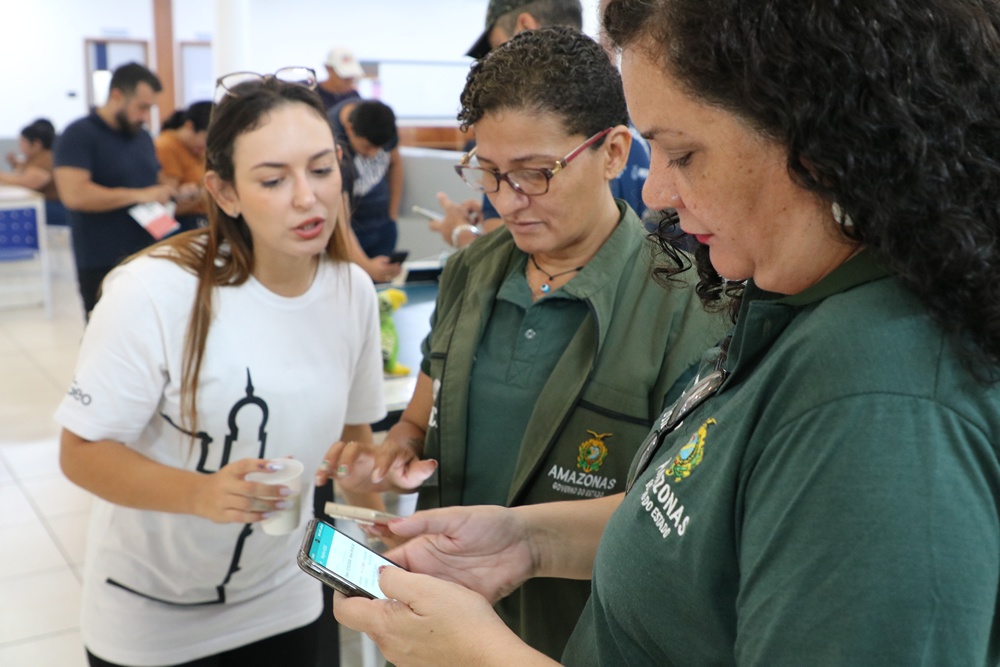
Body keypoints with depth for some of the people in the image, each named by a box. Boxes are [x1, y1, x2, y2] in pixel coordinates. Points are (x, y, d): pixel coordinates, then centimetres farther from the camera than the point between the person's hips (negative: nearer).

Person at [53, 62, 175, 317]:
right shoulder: (79, 135, -9)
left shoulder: (143, 137, 14)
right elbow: (74, 194, -21)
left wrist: (167, 190, 0)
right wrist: (138, 195, -21)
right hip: (103, 267, -6)